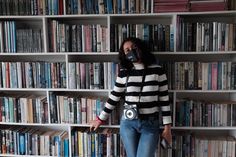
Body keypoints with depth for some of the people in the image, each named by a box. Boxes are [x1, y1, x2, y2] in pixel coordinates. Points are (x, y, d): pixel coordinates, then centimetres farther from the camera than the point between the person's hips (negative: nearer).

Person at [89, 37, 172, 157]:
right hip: (128, 123, 2)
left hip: (150, 124, -1)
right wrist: (100, 119, 14)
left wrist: (167, 126, 0)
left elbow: (164, 100, 0)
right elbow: (114, 97, 10)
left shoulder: (157, 70, -2)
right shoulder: (123, 72, 2)